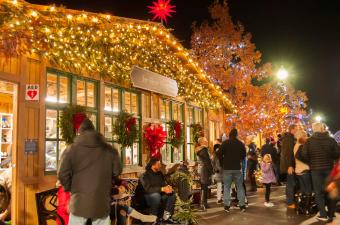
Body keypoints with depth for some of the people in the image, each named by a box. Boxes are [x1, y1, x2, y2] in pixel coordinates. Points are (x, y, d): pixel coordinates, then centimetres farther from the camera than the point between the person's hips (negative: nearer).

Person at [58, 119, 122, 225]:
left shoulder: (71, 149, -4)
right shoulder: (109, 150, 3)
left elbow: (62, 174, -6)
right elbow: (117, 171, 6)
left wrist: (69, 188, 11)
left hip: (80, 202, -1)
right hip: (102, 202, 2)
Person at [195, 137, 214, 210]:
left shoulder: (198, 150, 15)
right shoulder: (204, 149, -13)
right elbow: (208, 161, -14)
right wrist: (211, 171, -10)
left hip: (200, 169, 9)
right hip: (205, 169, -9)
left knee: (203, 187, 11)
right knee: (205, 187, -7)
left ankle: (204, 203, 16)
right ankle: (203, 204, -7)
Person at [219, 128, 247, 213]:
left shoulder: (225, 143, -5)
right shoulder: (241, 144, 1)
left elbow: (220, 155, -5)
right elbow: (244, 155, 9)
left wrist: (223, 164, 8)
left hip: (227, 168, -1)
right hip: (237, 168, 2)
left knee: (227, 187, 5)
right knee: (240, 187, 10)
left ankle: (227, 206, 3)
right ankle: (242, 205, 10)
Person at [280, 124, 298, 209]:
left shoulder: (291, 138, 15)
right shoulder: (288, 138, -16)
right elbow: (287, 153, -22)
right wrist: (289, 165, -26)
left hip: (291, 164, 10)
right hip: (289, 164, -10)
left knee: (291, 183, 16)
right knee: (291, 183, -6)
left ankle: (290, 200, 25)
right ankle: (290, 203, 0)